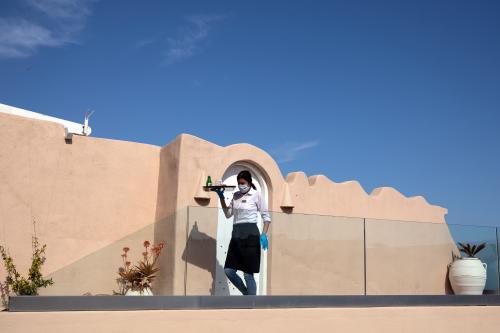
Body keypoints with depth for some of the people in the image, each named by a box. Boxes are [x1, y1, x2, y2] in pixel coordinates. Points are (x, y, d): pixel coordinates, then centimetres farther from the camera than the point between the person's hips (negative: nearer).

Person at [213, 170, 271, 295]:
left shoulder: (256, 195, -2)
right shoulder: (236, 195, 13)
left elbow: (266, 217, -2)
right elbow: (228, 214, 18)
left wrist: (263, 235, -16)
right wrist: (221, 197, 8)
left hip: (250, 234, -6)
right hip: (236, 235, 6)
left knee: (248, 274, -5)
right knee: (229, 271, 3)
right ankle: (247, 295, 22)